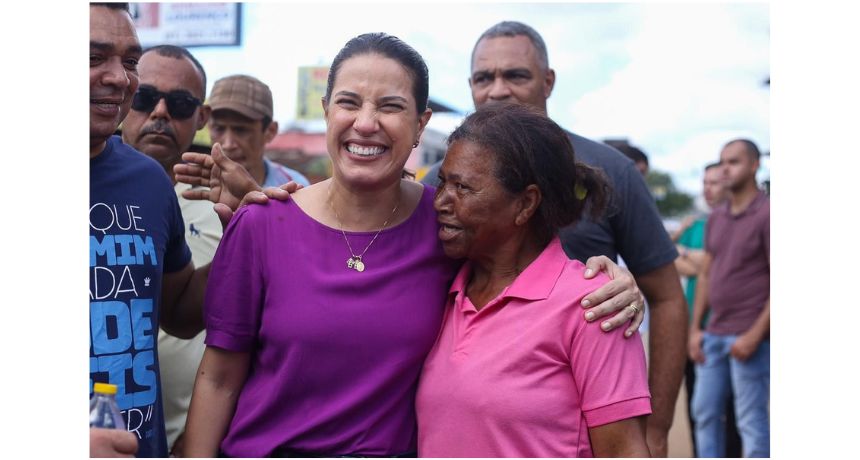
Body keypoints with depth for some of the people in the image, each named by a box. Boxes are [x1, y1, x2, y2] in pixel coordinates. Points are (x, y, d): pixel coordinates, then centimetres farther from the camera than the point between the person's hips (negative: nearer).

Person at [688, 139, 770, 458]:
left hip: (748, 338, -7)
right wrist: (695, 328, 10)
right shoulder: (716, 218, 13)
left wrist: (754, 335, -15)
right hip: (713, 334, 7)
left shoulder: (766, 215, -8)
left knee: (751, 420, -1)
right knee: (704, 411, 11)